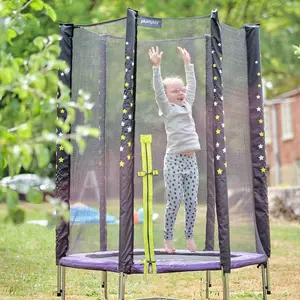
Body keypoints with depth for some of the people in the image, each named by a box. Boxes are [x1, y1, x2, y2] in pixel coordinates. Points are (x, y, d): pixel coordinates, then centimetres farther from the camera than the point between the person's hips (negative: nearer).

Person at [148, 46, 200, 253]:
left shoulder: (187, 105, 14)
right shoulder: (166, 109, -1)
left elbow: (192, 85, 19)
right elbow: (158, 89, -13)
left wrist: (188, 64, 20)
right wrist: (156, 66, -20)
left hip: (191, 159, 5)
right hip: (174, 160, -5)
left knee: (192, 201, 5)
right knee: (174, 201, -3)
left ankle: (189, 236, 17)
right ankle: (168, 238, 10)